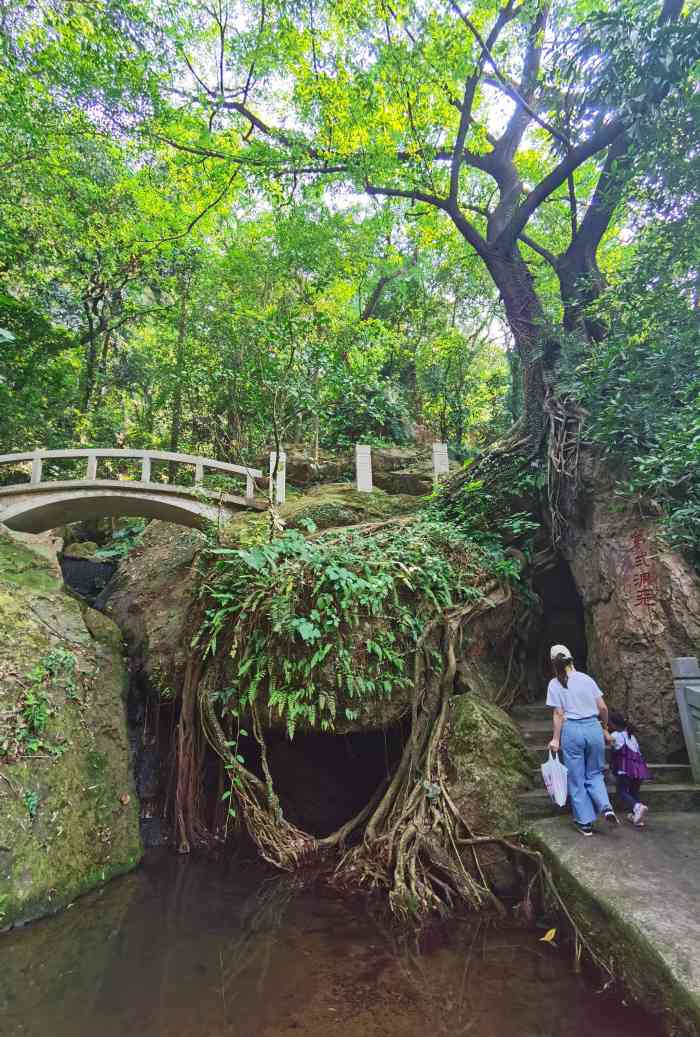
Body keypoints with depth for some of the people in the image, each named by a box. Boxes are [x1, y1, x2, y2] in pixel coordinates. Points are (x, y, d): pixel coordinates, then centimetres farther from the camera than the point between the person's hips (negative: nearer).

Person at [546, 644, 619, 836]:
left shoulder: (555, 684, -5)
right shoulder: (586, 679, 2)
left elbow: (558, 714, -7)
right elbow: (603, 708, 4)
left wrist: (555, 739, 1)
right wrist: (604, 725, 23)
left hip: (572, 730, -3)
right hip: (593, 728, 3)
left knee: (576, 778, 11)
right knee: (595, 774, 20)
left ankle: (585, 822, 17)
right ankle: (606, 807, -1)